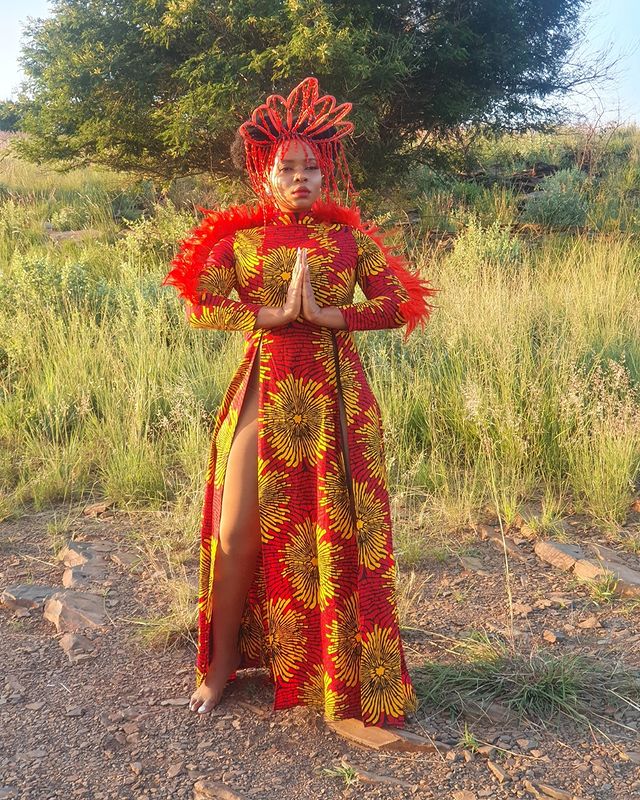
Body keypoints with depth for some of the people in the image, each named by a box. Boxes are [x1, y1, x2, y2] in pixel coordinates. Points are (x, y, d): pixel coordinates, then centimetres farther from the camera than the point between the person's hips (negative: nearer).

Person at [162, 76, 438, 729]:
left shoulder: (350, 234, 6)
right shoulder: (238, 236, 6)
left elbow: (399, 304, -2)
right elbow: (201, 307, -6)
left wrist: (324, 313, -13)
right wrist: (277, 314, -15)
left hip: (335, 396, 0)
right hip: (264, 393, 0)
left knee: (341, 528, 4)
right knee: (238, 531, 1)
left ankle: (347, 670, 24)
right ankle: (223, 662, 21)